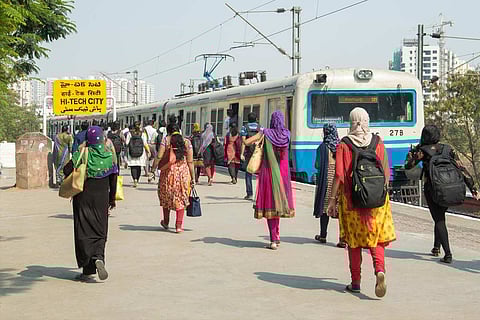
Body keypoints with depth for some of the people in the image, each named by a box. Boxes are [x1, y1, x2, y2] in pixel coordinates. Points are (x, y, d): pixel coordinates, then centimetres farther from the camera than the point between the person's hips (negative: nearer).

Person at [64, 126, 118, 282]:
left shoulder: (82, 154, -7)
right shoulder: (109, 155, 1)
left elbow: (67, 170, -16)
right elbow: (113, 179, 4)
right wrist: (112, 198, 15)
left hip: (83, 197, -2)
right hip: (101, 198, 2)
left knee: (83, 232, 4)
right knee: (99, 231, 9)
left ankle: (87, 270, 3)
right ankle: (98, 258, -19)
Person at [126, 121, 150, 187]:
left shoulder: (129, 133, -5)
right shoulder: (142, 134, -5)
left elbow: (127, 143, -6)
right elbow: (145, 144, -6)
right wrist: (148, 151, 2)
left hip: (131, 153, -1)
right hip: (141, 153, 1)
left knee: (133, 167, 0)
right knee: (139, 167, 13)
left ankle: (135, 179, -21)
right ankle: (137, 181, 22)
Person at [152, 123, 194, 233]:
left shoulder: (166, 140, -2)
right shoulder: (186, 142, 3)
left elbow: (159, 157, -9)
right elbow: (190, 162, 1)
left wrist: (153, 169, 1)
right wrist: (193, 178, 5)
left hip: (168, 171, -1)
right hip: (183, 171, 1)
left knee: (166, 196, 19)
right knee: (181, 198, 8)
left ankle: (166, 222, 30)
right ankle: (179, 225, 3)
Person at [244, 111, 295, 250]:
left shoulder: (266, 133, -8)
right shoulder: (287, 134, 1)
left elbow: (246, 142, -12)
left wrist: (257, 140, 8)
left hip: (269, 173, -3)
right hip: (283, 174, 3)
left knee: (270, 203, 1)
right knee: (279, 202, 14)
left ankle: (274, 239, -3)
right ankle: (276, 237, 21)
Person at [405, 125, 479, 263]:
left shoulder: (423, 151, -5)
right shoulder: (448, 149, 6)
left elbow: (408, 165, 3)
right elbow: (461, 168, 0)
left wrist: (412, 152, 21)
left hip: (432, 189, -4)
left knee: (439, 220, -1)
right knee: (439, 217, 24)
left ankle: (448, 254, -13)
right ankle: (436, 247, 33)